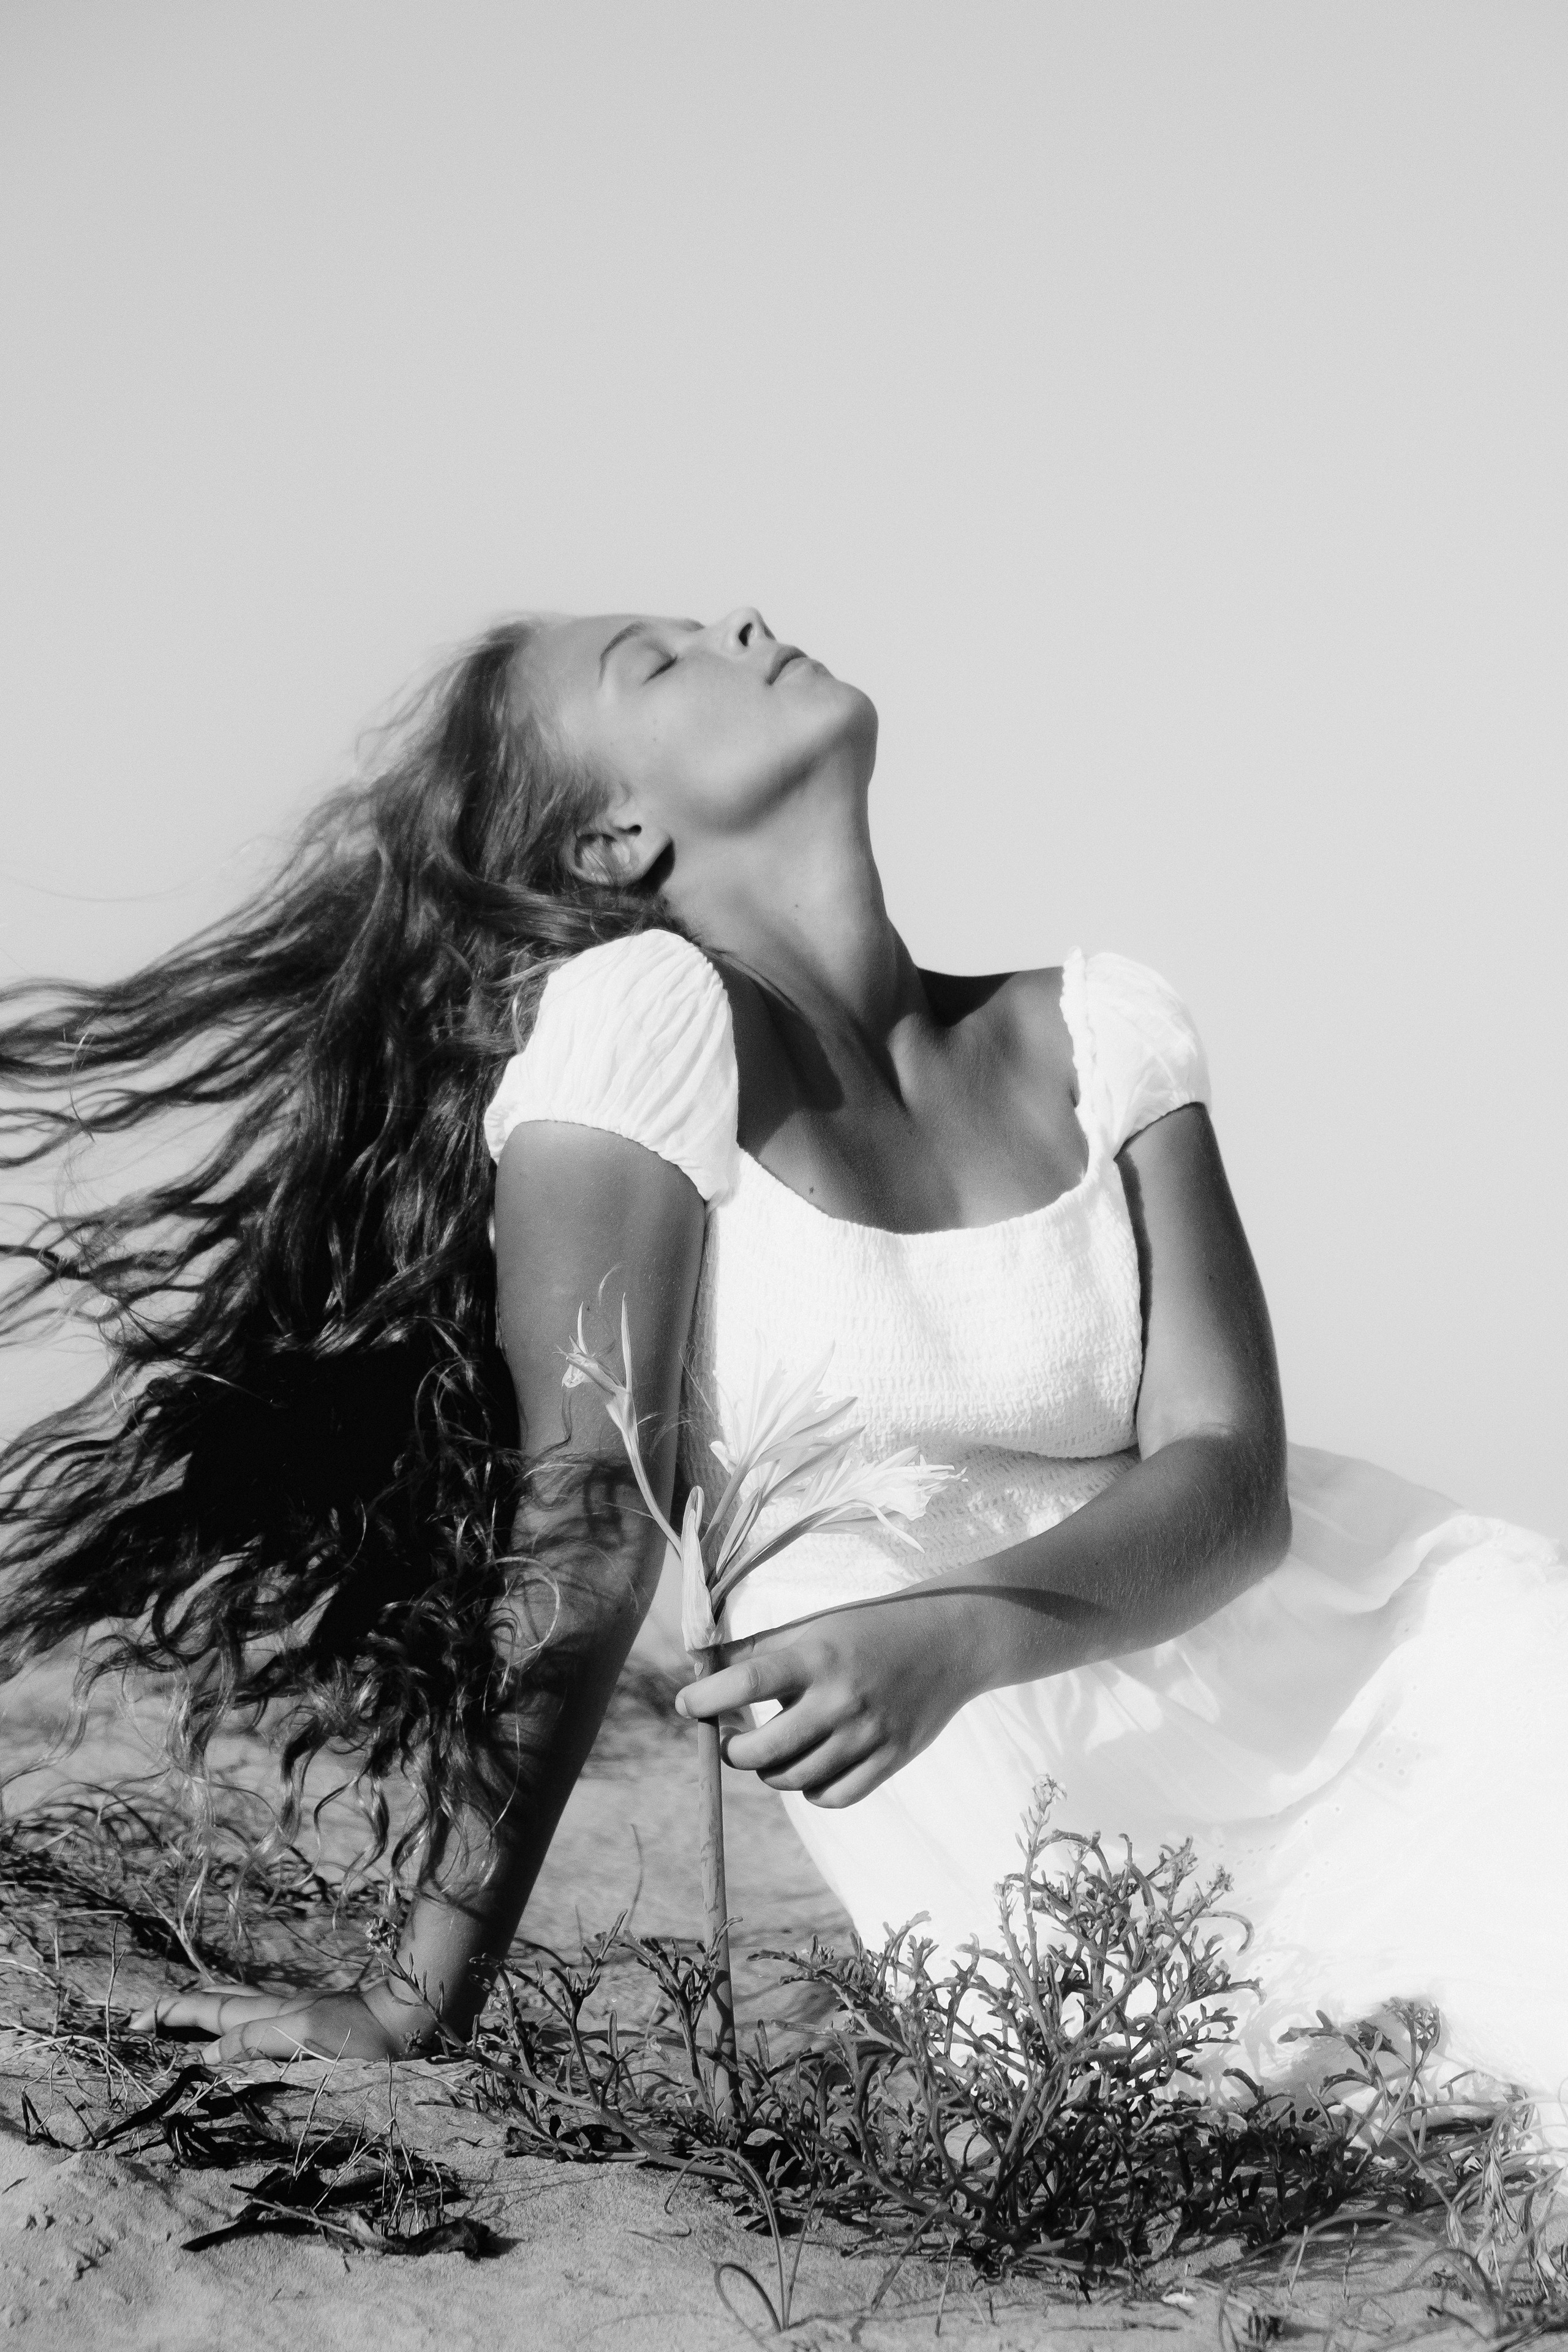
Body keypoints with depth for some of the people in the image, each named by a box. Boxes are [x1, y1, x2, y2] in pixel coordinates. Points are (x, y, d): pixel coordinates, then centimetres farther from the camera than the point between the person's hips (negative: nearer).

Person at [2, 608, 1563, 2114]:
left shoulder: (1098, 1025, 1)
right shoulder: (645, 1012, -11)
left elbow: (1228, 1474, -8)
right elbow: (588, 1512, -15)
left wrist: (952, 1637, -28)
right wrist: (419, 1999, -20)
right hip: (1081, 1824, -4)